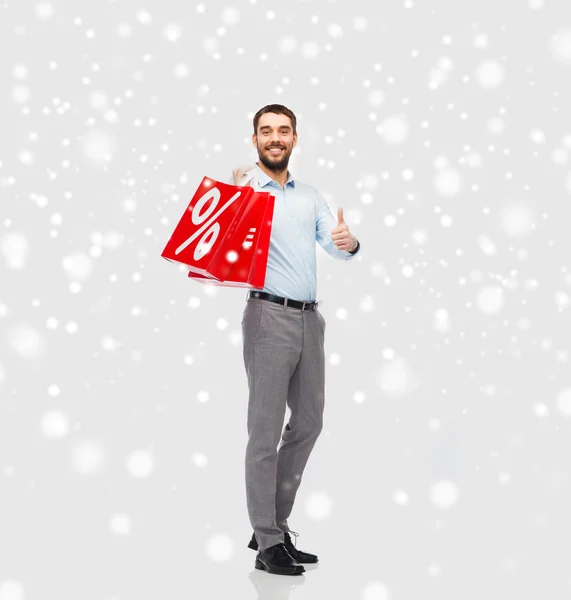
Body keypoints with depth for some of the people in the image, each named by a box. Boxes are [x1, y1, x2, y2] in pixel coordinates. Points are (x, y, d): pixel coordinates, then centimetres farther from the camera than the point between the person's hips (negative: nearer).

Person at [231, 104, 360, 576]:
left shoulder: (311, 195, 16)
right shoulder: (242, 189, -1)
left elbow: (335, 248, 7)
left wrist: (350, 243, -17)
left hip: (310, 319, 7)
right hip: (270, 316, -7)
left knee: (309, 423, 13)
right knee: (266, 430, -3)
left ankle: (275, 524, 27)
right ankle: (268, 542, 6)